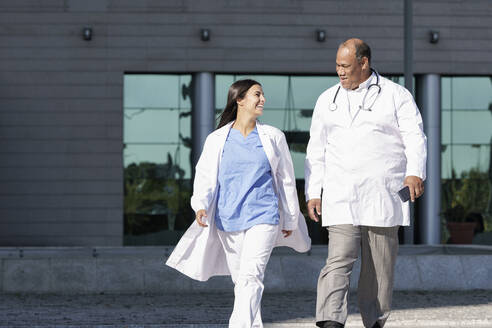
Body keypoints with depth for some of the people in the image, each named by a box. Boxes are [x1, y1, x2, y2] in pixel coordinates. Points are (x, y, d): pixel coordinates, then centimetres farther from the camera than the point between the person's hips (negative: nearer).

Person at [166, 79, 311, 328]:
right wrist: (200, 205, -17)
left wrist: (291, 219, 16)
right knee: (240, 279, 9)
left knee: (250, 276, -17)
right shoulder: (217, 140, 7)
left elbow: (286, 179, 14)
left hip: (263, 217, -2)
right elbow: (205, 176, 3)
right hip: (228, 219, 2)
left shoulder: (273, 137, 7)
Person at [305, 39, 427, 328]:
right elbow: (316, 150, 18)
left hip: (383, 197, -1)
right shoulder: (328, 101, 16)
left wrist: (415, 173, -23)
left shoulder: (396, 96, 5)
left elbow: (415, 137, -5)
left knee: (380, 268, 4)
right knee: (338, 262, -13)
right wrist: (313, 192, 11)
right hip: (340, 199, 1)